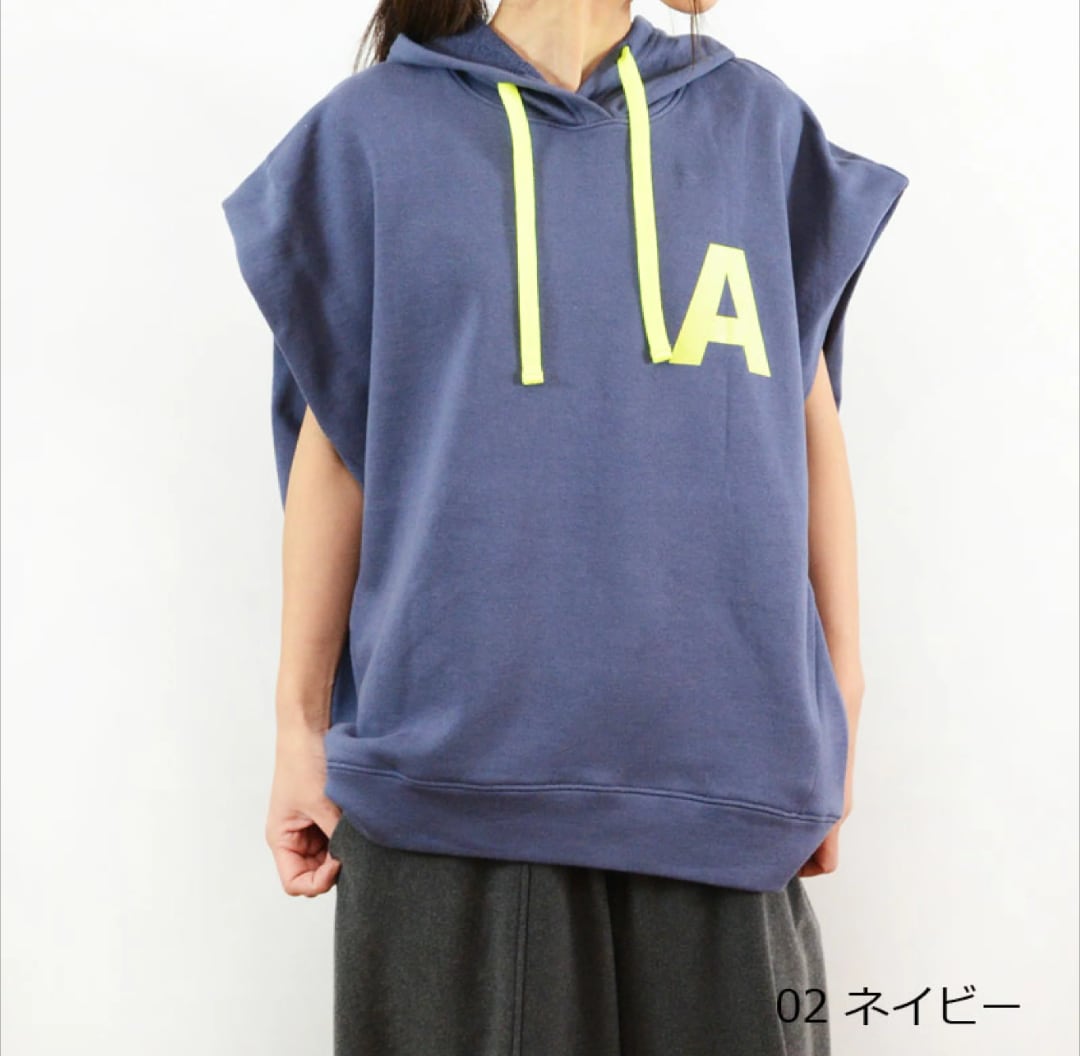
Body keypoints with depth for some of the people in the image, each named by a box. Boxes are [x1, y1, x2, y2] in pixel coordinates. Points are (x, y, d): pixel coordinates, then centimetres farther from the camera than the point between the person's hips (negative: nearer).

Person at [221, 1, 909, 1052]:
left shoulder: (755, 122, 12)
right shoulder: (376, 128, 7)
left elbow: (810, 424, 11)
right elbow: (334, 447, 5)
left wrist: (837, 707, 9)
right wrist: (300, 726, 4)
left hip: (717, 759, 2)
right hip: (458, 759, -1)